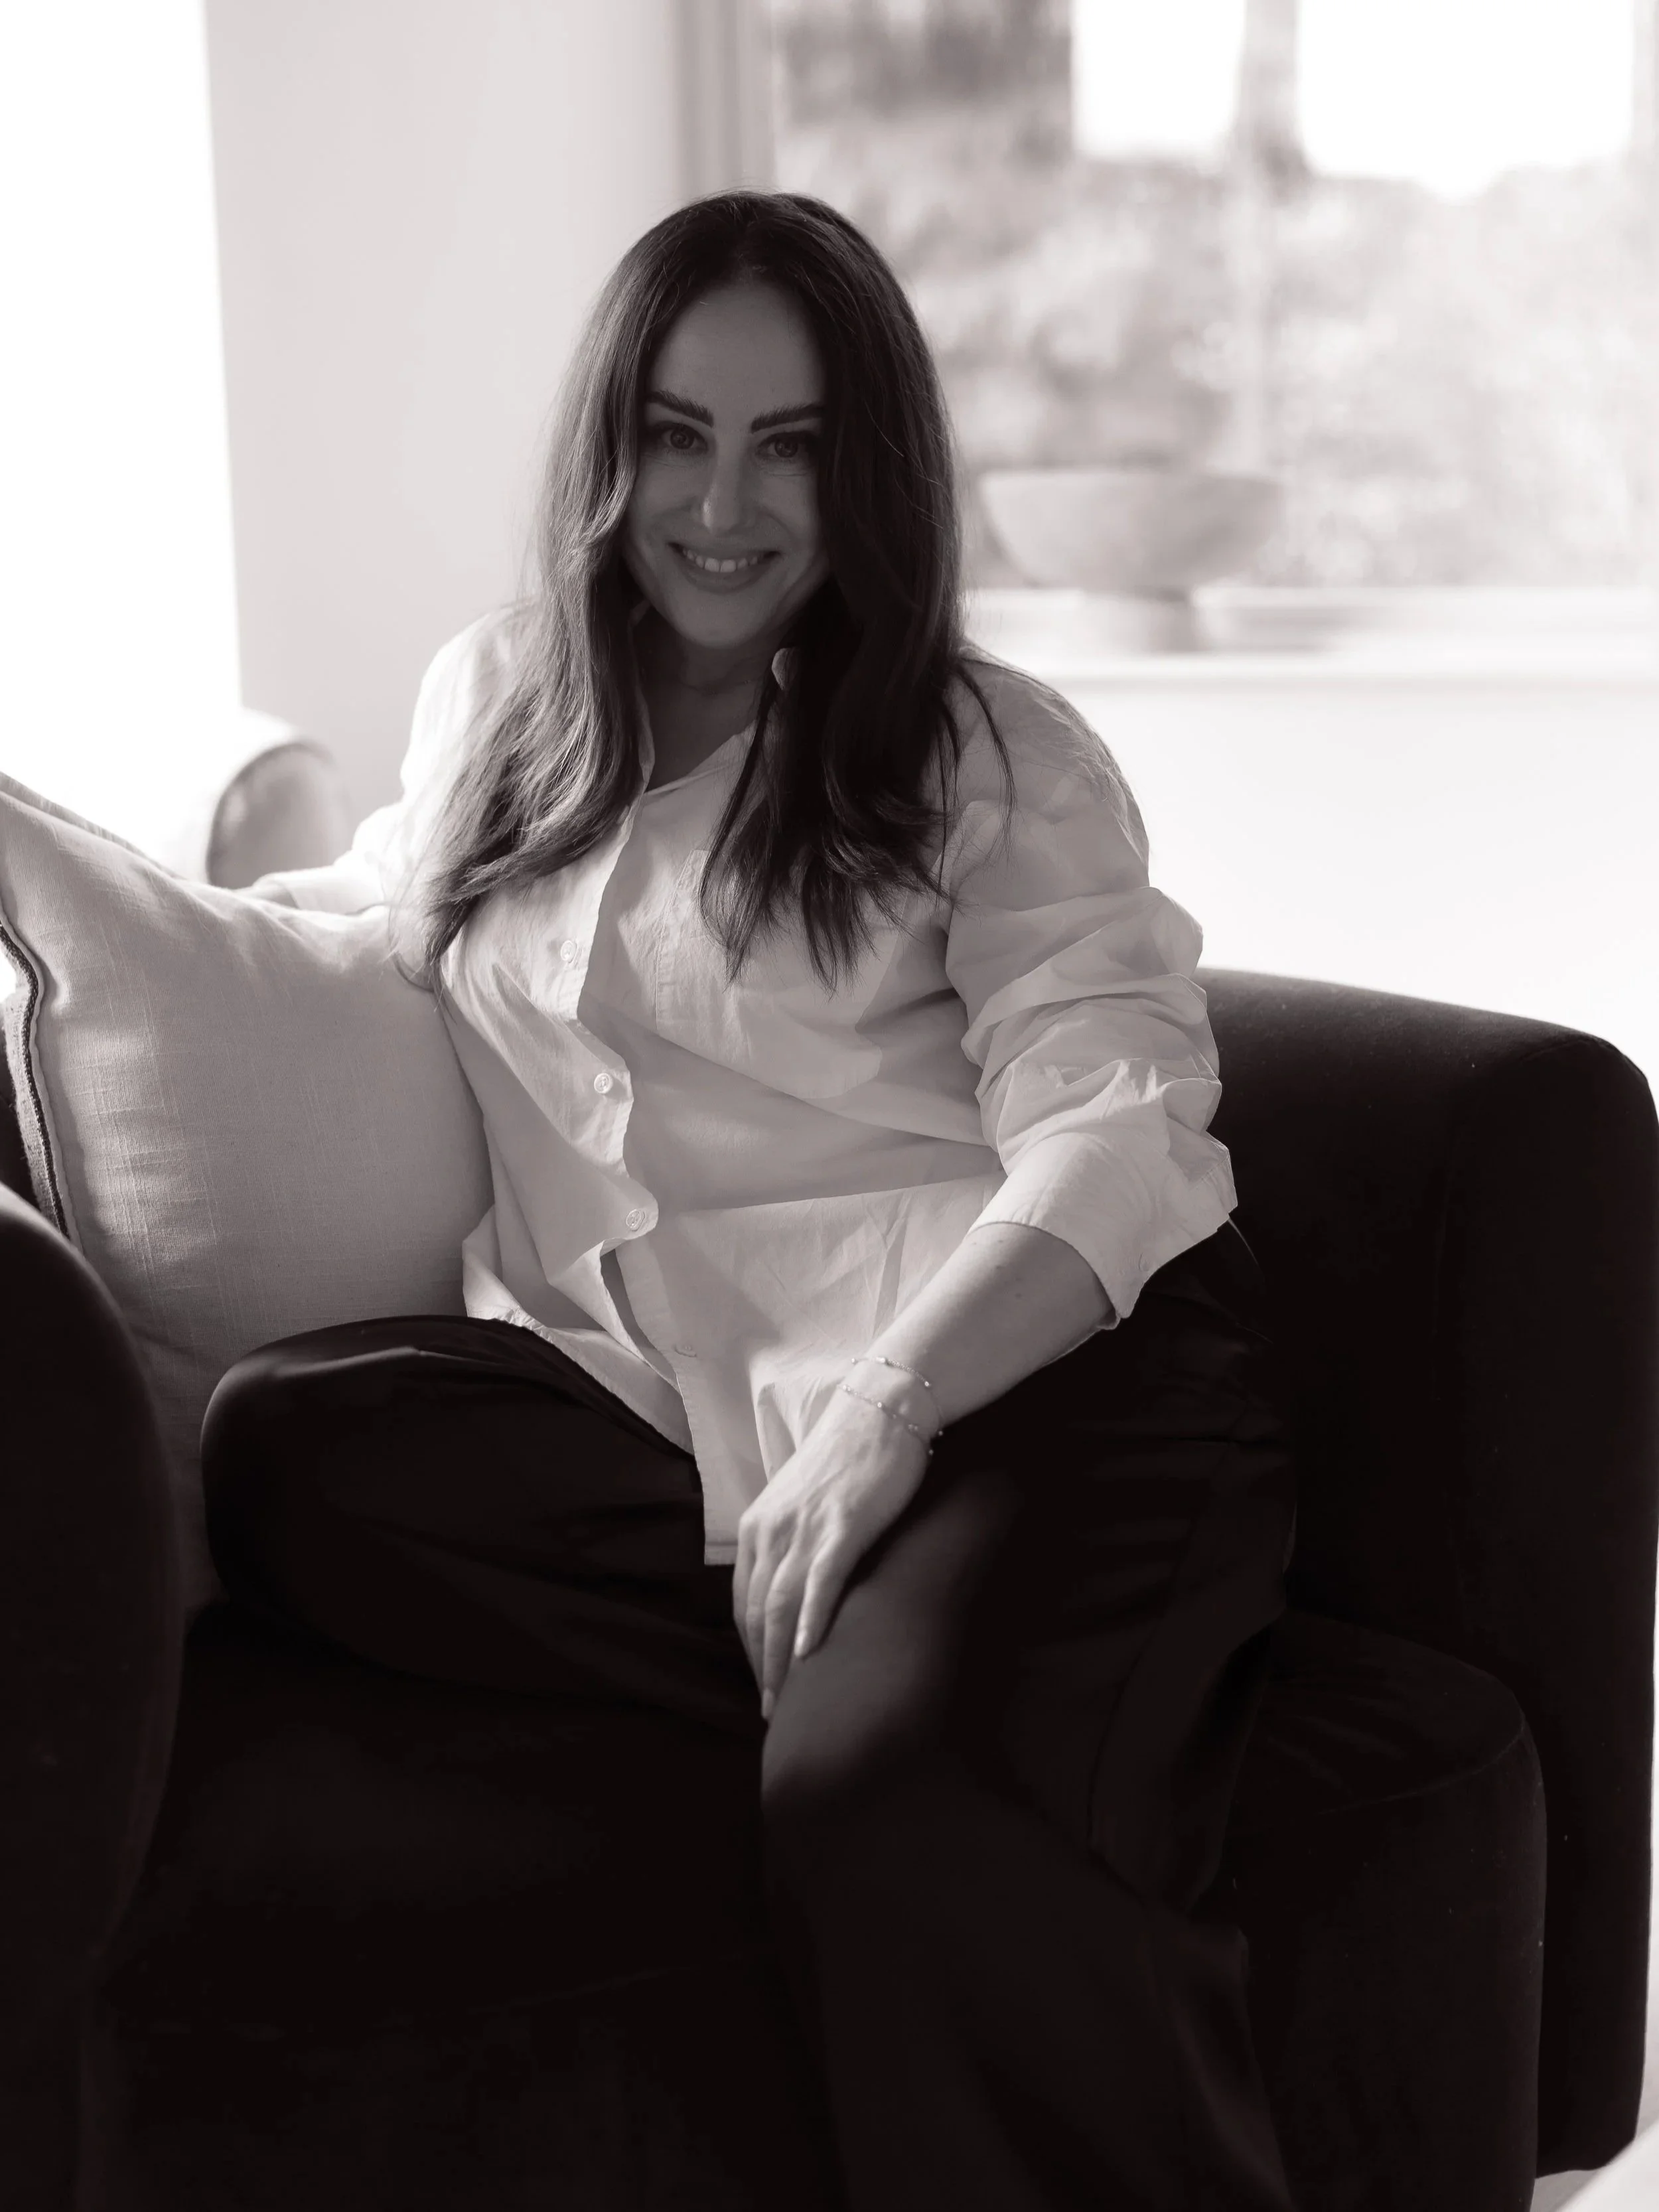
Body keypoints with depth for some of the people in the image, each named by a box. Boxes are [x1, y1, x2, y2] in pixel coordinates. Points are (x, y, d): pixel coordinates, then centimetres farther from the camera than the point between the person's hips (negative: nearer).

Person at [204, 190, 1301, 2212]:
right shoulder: (494, 705, 20)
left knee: (885, 1786, -35)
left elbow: (1116, 1138, -7)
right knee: (284, 1442, -24)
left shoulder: (992, 757, 6)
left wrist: (885, 1406, -24)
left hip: (1027, 1375, -5)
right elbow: (374, 902, 44)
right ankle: (917, 1680, -24)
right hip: (645, 1405, 5)